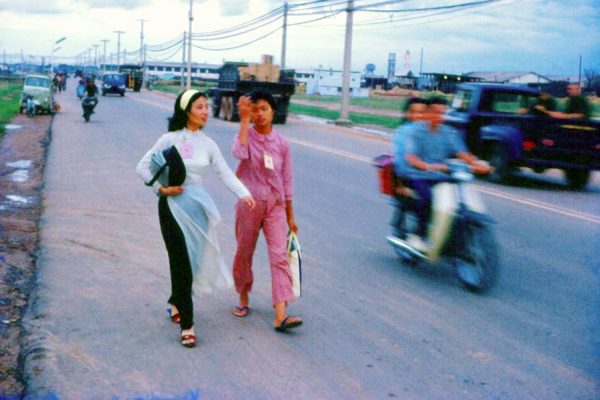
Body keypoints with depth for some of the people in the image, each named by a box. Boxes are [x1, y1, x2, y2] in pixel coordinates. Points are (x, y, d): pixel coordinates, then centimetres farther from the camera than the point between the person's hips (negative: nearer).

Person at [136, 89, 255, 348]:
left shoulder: (208, 144, 6)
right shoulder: (170, 139, -5)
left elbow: (225, 173, -2)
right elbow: (143, 167, -2)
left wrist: (244, 194, -16)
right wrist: (162, 188, -12)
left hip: (197, 205, 5)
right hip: (173, 204, -4)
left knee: (194, 259, 13)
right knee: (182, 262, -6)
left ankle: (175, 302, 41)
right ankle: (186, 326, 0)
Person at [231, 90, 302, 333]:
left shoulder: (281, 143, 2)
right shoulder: (247, 136, -2)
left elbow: (287, 181, 7)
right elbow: (239, 152, -29)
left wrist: (290, 217, 8)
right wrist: (244, 119, -24)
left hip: (275, 205, 1)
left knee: (280, 256, -10)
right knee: (245, 253, 12)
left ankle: (280, 316, -15)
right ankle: (244, 298, 35)